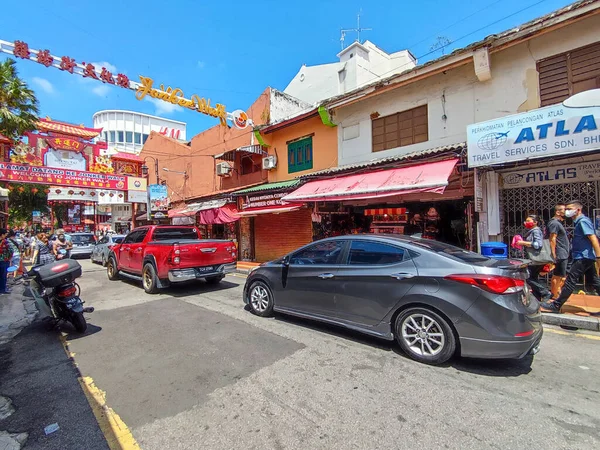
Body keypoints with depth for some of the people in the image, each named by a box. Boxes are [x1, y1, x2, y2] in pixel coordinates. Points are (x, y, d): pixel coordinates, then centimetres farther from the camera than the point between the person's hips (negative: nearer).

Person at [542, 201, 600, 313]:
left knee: (570, 281, -7)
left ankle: (556, 305, -3)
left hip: (583, 257, -10)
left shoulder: (583, 221, -14)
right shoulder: (580, 221, 15)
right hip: (587, 257, 10)